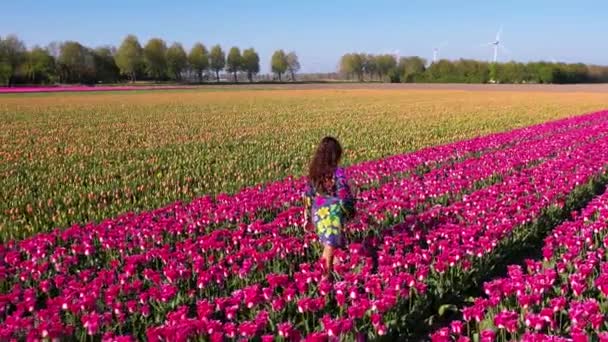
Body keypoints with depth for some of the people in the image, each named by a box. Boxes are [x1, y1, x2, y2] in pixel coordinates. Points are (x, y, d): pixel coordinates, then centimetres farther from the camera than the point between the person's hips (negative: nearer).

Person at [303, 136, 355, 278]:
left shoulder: (314, 171, 0)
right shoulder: (338, 172, -16)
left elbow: (308, 195, 5)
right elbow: (345, 196, -13)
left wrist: (307, 216, 14)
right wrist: (351, 211, 5)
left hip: (318, 213, 5)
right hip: (333, 214, -5)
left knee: (327, 244, 23)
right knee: (331, 246, 7)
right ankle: (327, 272, 15)